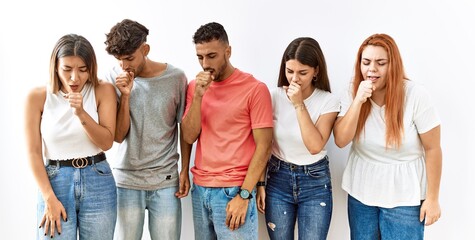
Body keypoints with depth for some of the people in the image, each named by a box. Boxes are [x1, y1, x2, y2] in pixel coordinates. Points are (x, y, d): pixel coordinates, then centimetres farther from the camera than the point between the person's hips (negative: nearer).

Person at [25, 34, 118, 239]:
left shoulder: (103, 91, -3)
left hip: (97, 182, 1)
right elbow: (33, 152, -5)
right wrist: (50, 199, -10)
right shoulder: (37, 97, -5)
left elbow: (107, 142, -4)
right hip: (55, 181, -1)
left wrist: (81, 113, -19)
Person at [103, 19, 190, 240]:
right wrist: (125, 96, -16)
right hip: (127, 181, 1)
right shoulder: (114, 78, -4)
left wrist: (185, 170, 3)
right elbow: (118, 136, -6)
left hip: (166, 181, 0)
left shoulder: (176, 78, -6)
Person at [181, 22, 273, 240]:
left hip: (233, 190, -4)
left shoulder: (255, 89, -8)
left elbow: (263, 146, -10)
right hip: (199, 189, 5)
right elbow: (189, 137, 0)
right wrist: (198, 95, -12)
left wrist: (244, 195, -14)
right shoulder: (194, 87, 7)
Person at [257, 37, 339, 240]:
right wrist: (260, 184, -1)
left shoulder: (328, 101, -11)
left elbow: (315, 146, -22)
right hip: (278, 179, 2)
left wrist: (299, 104, -23)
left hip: (315, 182, -1)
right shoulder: (274, 97, -7)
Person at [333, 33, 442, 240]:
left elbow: (432, 149, -11)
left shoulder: (416, 95, -17)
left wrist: (432, 198, -7)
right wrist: (358, 101, -24)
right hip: (361, 192, 4)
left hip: (404, 197, -3)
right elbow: (341, 141, -13)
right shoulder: (353, 93, -6)